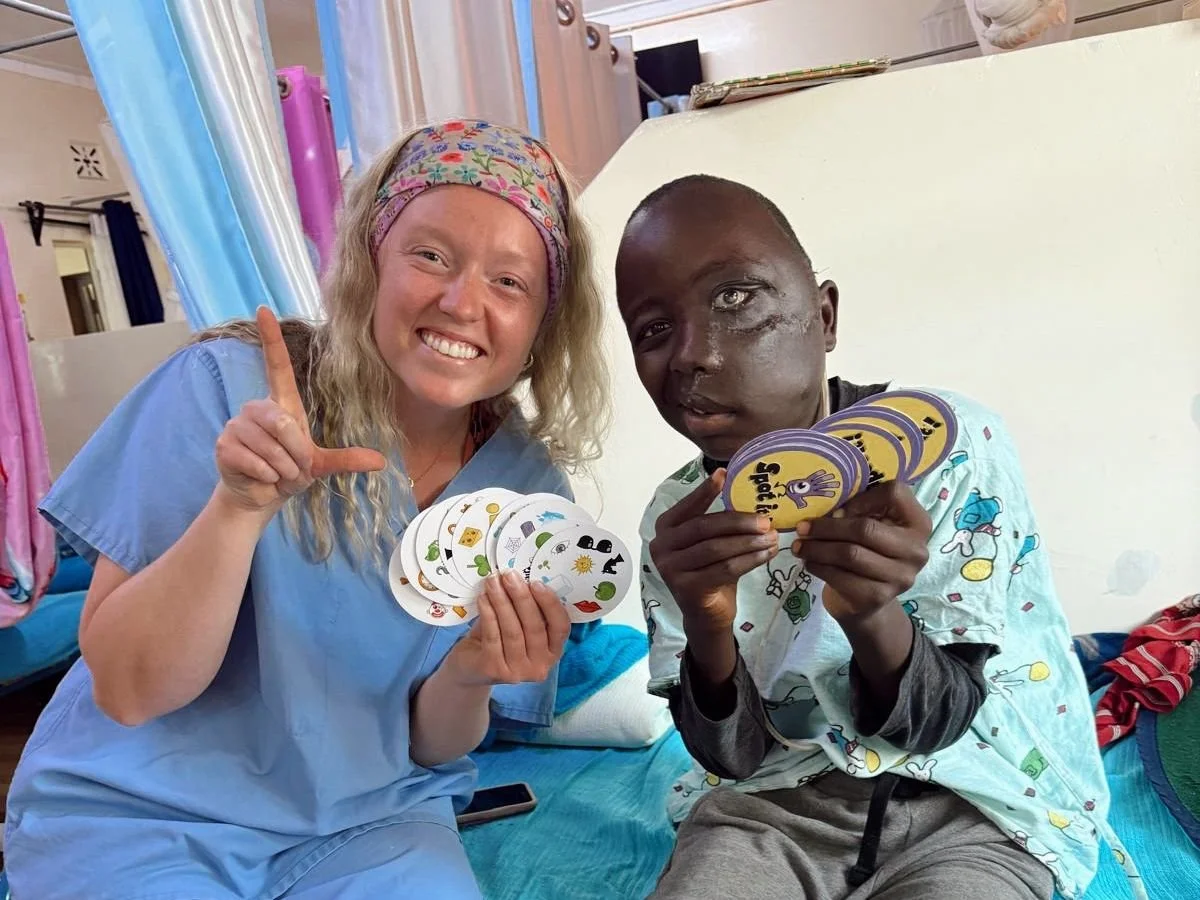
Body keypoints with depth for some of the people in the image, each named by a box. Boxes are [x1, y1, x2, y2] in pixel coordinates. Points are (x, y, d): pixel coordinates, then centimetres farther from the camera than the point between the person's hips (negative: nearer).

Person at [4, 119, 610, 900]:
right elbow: (126, 690, -15)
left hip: (368, 819, 2)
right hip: (142, 811, -1)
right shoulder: (227, 386, -16)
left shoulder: (527, 488, -8)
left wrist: (469, 679, -23)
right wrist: (237, 506, -31)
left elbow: (430, 747, -1)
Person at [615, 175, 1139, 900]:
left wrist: (871, 616, -34)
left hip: (974, 796, -1)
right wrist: (707, 629, -27)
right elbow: (733, 757, -6)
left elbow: (936, 726, -12)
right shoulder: (678, 517, -8)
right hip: (775, 797, 2)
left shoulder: (954, 445, -15)